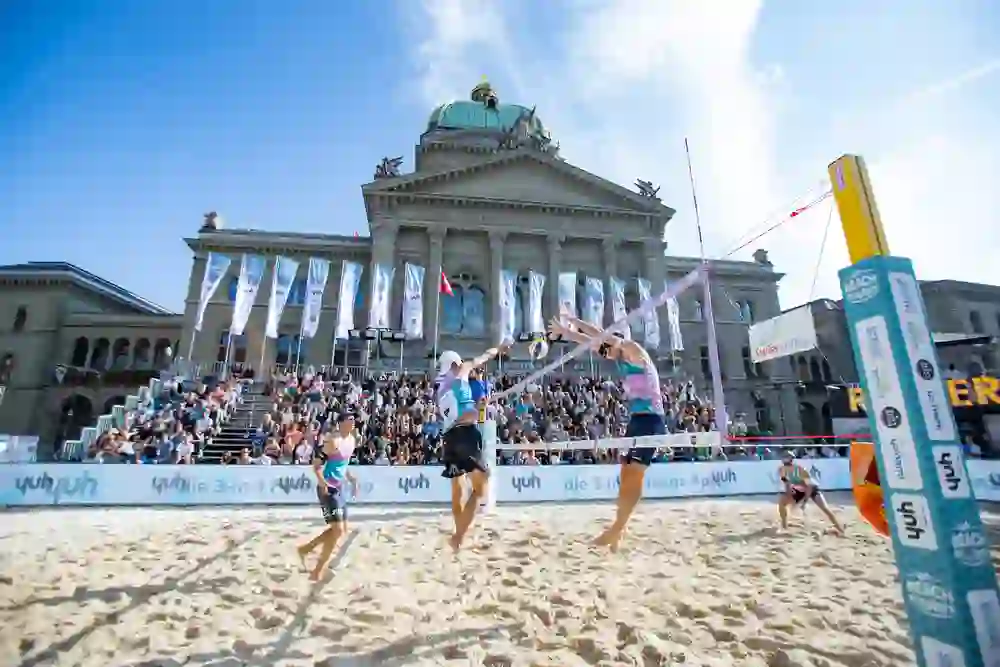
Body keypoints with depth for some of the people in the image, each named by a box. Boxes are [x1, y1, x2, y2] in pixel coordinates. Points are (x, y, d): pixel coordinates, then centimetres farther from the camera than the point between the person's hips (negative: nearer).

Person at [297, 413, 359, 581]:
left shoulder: (351, 440, 7)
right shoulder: (331, 440, -20)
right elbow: (316, 464, -19)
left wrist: (352, 480, 14)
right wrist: (323, 484, -29)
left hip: (339, 488, 9)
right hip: (328, 489, -9)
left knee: (342, 530, 14)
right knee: (338, 530, -7)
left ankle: (305, 548, 29)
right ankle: (318, 571, 10)